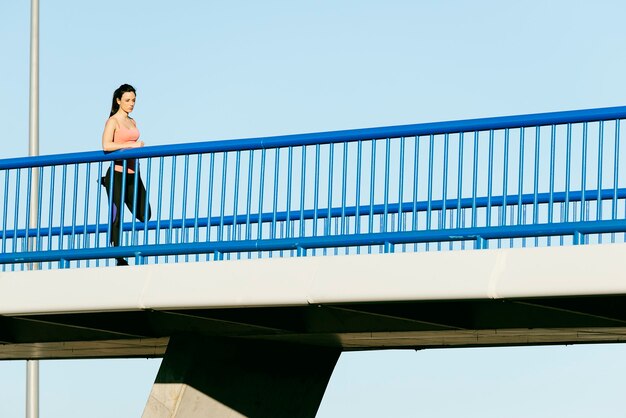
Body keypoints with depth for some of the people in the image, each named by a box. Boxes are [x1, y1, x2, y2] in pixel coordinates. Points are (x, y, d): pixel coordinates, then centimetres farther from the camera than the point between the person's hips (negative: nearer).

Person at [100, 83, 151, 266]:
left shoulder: (132, 122, 17)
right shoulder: (113, 121, -5)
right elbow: (106, 145, -19)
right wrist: (132, 145, -19)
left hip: (132, 174, 7)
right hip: (117, 173, -7)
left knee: (144, 215, 2)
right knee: (116, 216, -4)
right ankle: (118, 257, 0)